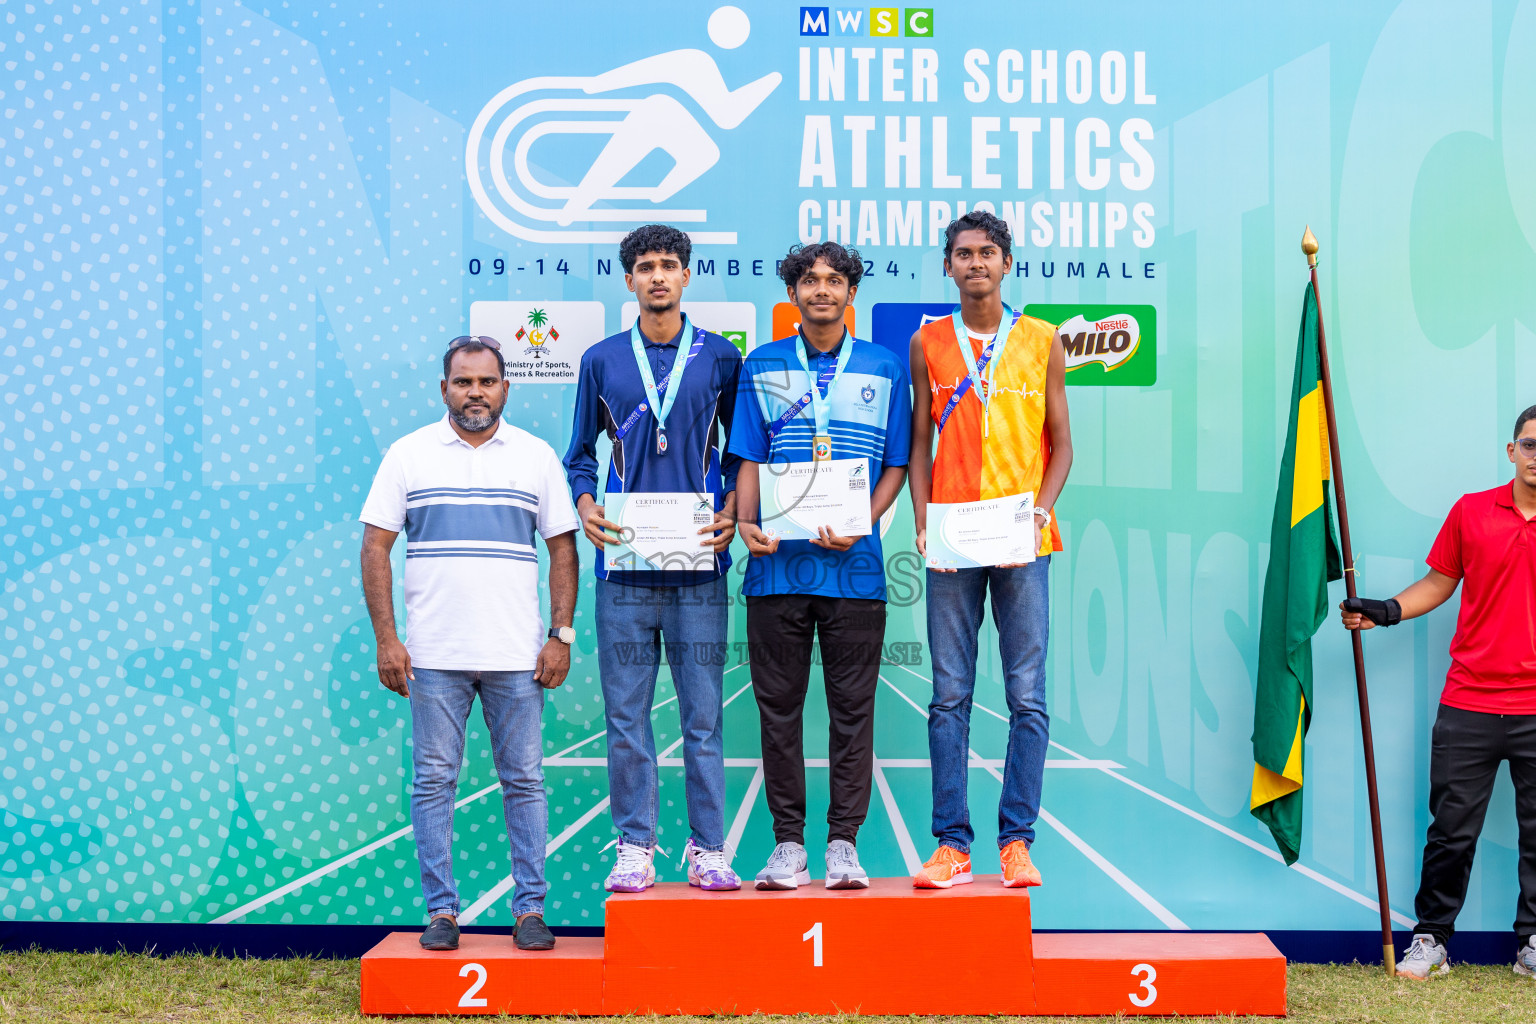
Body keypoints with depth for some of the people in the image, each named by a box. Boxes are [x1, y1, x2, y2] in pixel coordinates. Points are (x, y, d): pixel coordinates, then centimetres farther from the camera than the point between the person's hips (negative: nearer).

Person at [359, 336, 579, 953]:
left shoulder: (537, 457, 8)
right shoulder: (408, 455, 5)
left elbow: (563, 549, 8)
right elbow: (375, 547, 3)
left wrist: (561, 635, -1)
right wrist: (385, 640, -4)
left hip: (517, 656, 1)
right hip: (433, 656, 0)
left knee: (524, 781, 3)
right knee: (433, 782, 2)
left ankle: (530, 909, 10)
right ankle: (441, 911, 10)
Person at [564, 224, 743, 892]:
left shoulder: (720, 357, 8)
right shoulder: (602, 361, 10)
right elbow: (581, 453, 15)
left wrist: (733, 513, -3)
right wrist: (585, 506, -4)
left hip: (699, 562, -1)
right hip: (624, 562, 1)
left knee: (704, 714, 1)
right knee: (626, 716, 3)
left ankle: (707, 850, 9)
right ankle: (635, 848, 11)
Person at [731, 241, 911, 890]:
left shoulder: (884, 369, 9)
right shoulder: (762, 367, 11)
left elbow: (896, 465, 7)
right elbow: (749, 459, 9)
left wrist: (859, 526, -9)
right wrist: (746, 523, -9)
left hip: (854, 567, -1)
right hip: (778, 563, 1)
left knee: (853, 707, 2)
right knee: (779, 704, 4)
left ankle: (844, 843, 11)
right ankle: (787, 843, 13)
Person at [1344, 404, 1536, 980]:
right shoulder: (1470, 512, 5)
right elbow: (1439, 584, 14)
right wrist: (1383, 612, 1)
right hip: (1469, 703, 0)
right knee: (1452, 828, 4)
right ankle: (1431, 939, 15)